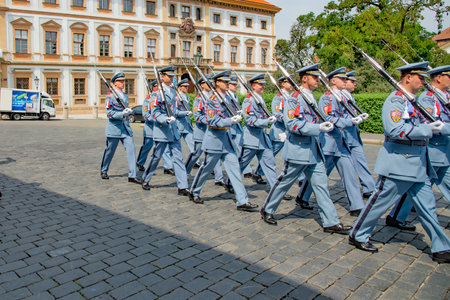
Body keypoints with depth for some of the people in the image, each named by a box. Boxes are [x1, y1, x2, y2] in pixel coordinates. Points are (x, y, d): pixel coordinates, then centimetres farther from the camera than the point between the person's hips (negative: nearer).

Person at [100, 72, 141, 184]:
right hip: (114, 128, -5)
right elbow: (109, 113, -15)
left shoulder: (125, 96, 14)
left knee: (131, 149, -6)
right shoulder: (110, 96, -7)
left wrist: (128, 111, 10)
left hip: (126, 128, 6)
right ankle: (103, 171, 32)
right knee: (110, 151, 8)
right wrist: (122, 114, -27)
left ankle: (132, 175, -5)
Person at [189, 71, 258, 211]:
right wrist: (230, 121, -28)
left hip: (227, 138, 7)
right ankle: (194, 192, 30)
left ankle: (242, 201, 3)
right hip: (214, 138, -7)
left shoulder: (227, 97, 11)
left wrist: (236, 117, 7)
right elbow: (212, 121, -20)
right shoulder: (212, 100, -13)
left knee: (234, 168, 2)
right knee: (206, 167, 7)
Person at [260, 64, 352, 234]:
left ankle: (331, 222, 12)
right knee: (284, 182, 6)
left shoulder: (311, 98, 15)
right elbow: (292, 124, -22)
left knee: (321, 184, 6)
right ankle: (267, 210, 26)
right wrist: (318, 128, -26)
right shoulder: (294, 99, -12)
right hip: (298, 150, -8)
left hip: (313, 150, 8)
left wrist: (324, 125, 10)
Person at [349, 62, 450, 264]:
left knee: (427, 207, 12)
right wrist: (427, 129, -22)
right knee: (380, 201, 2)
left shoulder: (412, 101, 16)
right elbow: (395, 130, -26)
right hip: (398, 164, -9)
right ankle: (358, 236, 18)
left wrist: (433, 127, 8)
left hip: (418, 165, 9)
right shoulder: (395, 100, -14)